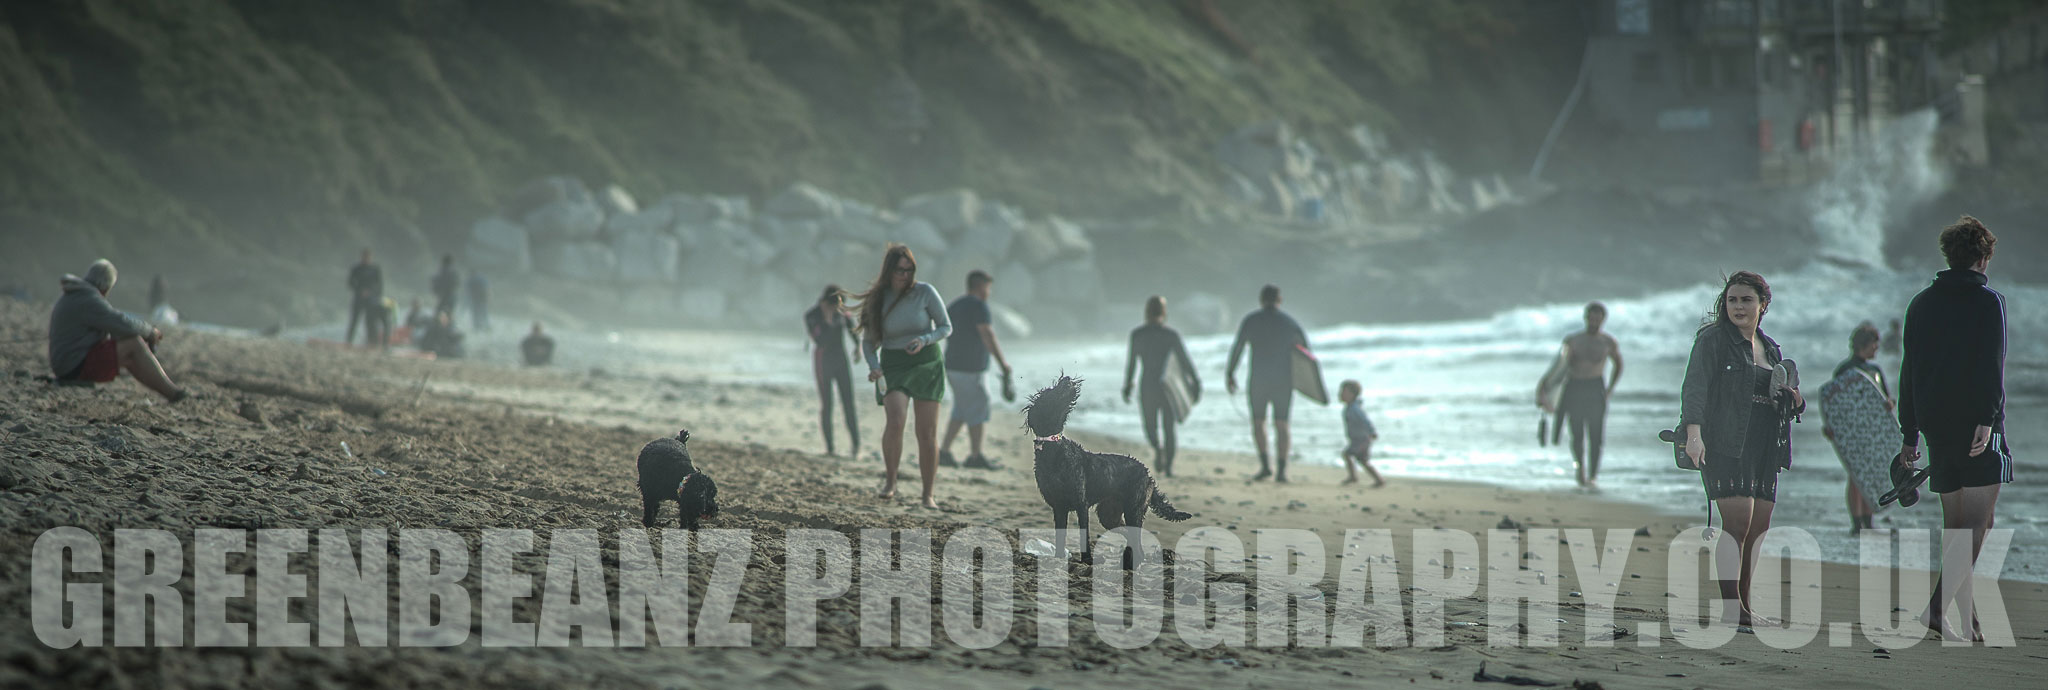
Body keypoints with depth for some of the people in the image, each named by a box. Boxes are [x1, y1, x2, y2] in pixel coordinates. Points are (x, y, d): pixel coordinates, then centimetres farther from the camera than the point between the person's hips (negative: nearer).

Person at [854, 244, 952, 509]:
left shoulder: (925, 292, -7)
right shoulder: (877, 300, -2)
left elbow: (946, 327, -1)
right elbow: (868, 341, 5)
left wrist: (924, 340, -20)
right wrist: (873, 367, -13)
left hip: (927, 366, 0)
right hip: (893, 368, 0)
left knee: (927, 432, -1)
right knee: (895, 420, -25)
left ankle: (928, 495, 10)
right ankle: (890, 479, -7)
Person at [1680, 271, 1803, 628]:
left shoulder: (1771, 348, 20)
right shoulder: (1712, 340, 1)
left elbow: (1789, 404, 26)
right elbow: (1694, 387, -10)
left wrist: (1794, 399, 2)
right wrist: (1694, 431, -25)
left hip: (1764, 448, 7)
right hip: (1724, 444, -7)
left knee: (1758, 529, 4)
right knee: (1738, 521, -17)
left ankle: (1743, 607, 10)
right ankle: (1730, 606, -16)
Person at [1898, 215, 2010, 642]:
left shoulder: (1921, 304, 16)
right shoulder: (1987, 300, -3)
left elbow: (1908, 372, 19)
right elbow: (1991, 366, -15)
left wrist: (1910, 434, 22)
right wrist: (1987, 419, -21)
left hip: (1936, 425, 7)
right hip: (1975, 424, -7)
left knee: (1955, 522, 12)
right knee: (1977, 522, -9)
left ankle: (1962, 618, 9)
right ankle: (1941, 605, -24)